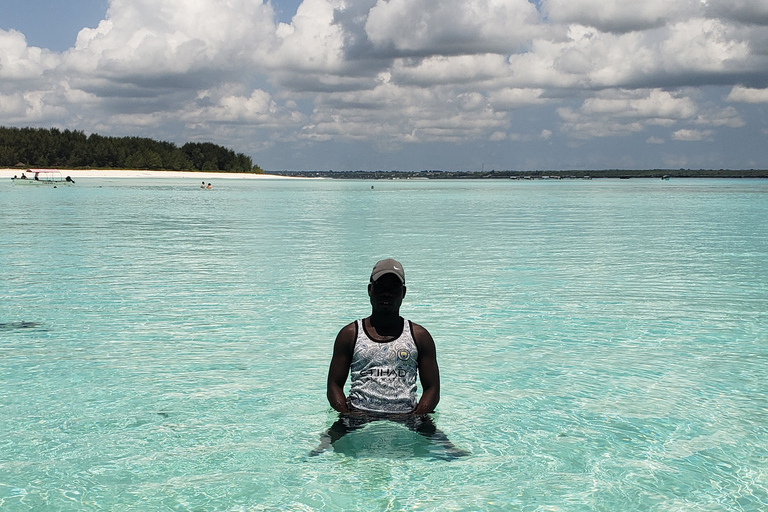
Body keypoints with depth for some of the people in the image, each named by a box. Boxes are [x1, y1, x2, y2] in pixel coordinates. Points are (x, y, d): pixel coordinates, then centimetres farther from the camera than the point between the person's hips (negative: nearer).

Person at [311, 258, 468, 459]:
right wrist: (349, 416, -9)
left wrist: (415, 417, -10)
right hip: (359, 417, 0)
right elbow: (334, 385, 7)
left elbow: (432, 388, 7)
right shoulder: (350, 334, 10)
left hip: (407, 417, 0)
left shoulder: (420, 336, 11)